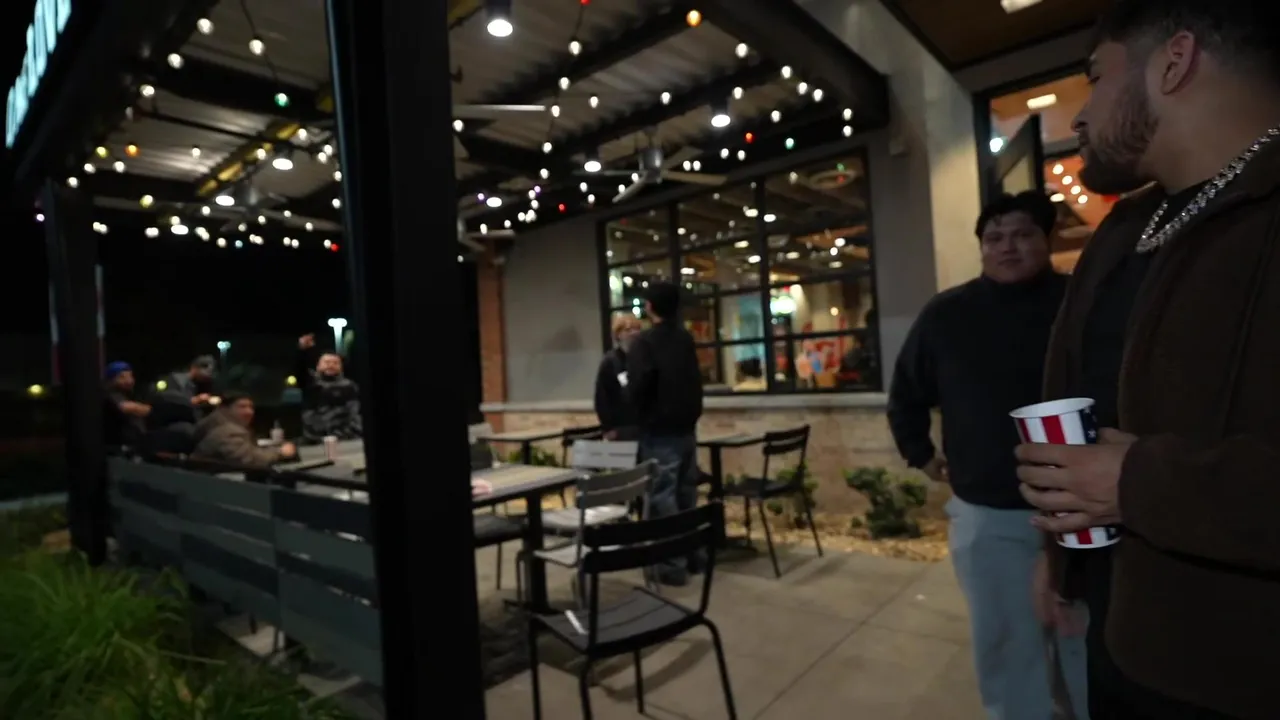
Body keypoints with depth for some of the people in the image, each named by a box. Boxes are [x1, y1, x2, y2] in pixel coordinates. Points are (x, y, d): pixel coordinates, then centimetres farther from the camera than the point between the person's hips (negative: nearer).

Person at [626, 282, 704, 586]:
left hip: (659, 432, -7)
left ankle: (672, 564, 2)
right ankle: (692, 555, 24)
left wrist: (639, 415, 0)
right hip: (686, 427, 7)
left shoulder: (644, 341, -13)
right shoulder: (686, 338, 9)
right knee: (687, 493, 15)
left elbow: (637, 387, -18)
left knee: (662, 497, -2)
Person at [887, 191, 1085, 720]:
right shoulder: (946, 314, 1)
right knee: (1006, 647, 13)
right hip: (987, 515, 0)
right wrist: (920, 454, 12)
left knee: (1092, 644, 17)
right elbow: (906, 395, 13)